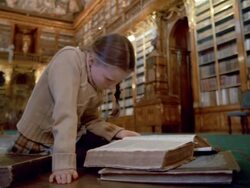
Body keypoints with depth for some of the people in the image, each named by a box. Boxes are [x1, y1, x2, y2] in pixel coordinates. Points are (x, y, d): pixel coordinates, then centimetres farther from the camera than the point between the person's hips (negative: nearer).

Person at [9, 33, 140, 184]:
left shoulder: (97, 80, 1)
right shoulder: (69, 59, -23)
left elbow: (89, 120, 3)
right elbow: (65, 112, -35)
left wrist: (117, 132, -12)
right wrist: (64, 163, -42)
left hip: (70, 141, 7)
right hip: (37, 145, -7)